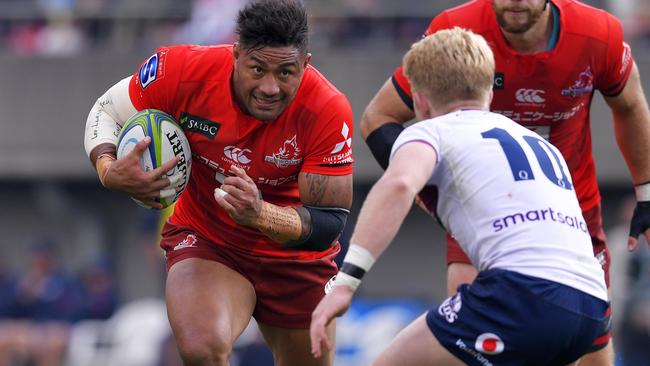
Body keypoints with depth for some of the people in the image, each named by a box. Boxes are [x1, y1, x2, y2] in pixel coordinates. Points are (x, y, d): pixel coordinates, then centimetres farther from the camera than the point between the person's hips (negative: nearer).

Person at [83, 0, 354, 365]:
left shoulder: (329, 111, -27)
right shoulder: (184, 71, -25)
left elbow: (330, 223, -24)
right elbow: (107, 112, -6)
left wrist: (260, 215, -44)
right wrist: (109, 171, -28)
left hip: (297, 256, 1)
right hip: (204, 239, -1)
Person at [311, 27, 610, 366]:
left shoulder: (432, 131, 10)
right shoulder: (541, 144, 32)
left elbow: (399, 184, -13)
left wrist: (345, 281, -20)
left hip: (526, 291, -7)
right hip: (591, 306, 7)